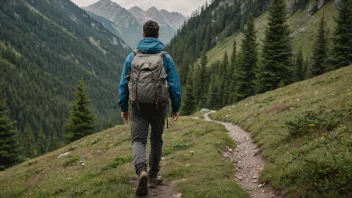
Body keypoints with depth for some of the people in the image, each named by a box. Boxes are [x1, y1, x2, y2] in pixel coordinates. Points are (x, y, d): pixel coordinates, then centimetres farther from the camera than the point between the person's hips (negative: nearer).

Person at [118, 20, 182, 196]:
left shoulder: (132, 57, 2)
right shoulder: (165, 57, -2)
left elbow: (123, 84, 3)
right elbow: (174, 85, -2)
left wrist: (123, 107, 11)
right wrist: (176, 107, 7)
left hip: (138, 106, 0)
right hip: (159, 106, 0)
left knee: (138, 140, 2)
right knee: (156, 140, 17)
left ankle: (141, 170, -25)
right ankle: (153, 177, 24)